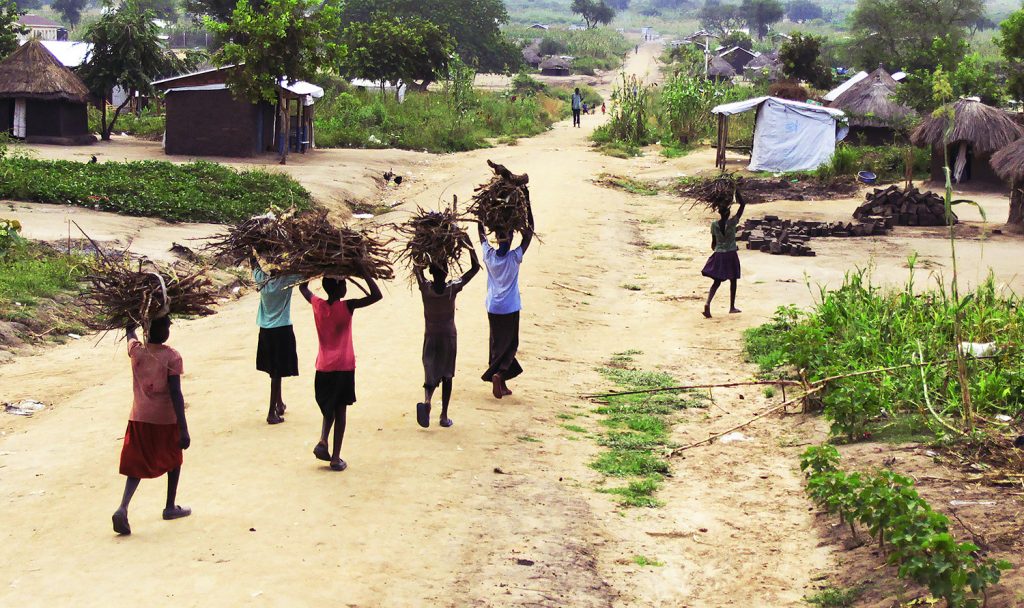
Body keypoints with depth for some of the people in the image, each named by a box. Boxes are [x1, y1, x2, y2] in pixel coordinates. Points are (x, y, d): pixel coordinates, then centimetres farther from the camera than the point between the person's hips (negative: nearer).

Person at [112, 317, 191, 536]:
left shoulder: (136, 350, -4)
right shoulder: (171, 357, -15)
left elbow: (130, 332, 22)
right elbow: (176, 394, -18)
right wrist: (183, 429, -17)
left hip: (139, 418, 3)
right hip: (165, 419, -3)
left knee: (137, 464, 8)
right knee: (174, 459, 20)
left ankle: (123, 507, -13)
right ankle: (170, 507, 29)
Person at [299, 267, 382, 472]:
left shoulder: (317, 305, -3)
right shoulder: (346, 307, -15)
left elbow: (303, 287, 17)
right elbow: (376, 295, -18)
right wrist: (363, 272, -14)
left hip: (323, 368, 4)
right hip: (344, 367, -4)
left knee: (328, 408, 21)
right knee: (340, 410, 5)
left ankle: (323, 441, -1)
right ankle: (335, 458, 6)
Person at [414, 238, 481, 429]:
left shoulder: (425, 288, -13)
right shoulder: (452, 289, -16)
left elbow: (418, 267, 3)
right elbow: (475, 267, -8)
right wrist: (468, 242, -9)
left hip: (430, 338, 1)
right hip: (449, 337, -1)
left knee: (431, 375, 6)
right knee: (446, 376, 12)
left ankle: (426, 401, -25)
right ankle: (444, 416, 14)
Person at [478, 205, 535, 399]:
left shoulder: (489, 256, -8)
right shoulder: (514, 258, -15)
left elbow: (482, 233, 7)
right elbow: (529, 234, -9)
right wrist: (528, 209, -8)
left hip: (493, 309, 4)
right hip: (510, 310, -3)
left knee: (497, 345, 13)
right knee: (511, 345, 7)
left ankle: (501, 384, 17)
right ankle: (499, 374, -16)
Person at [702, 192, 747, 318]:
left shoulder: (714, 224, -4)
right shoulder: (732, 222, -12)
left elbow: (713, 242, 5)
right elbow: (743, 204, -8)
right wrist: (735, 190, -6)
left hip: (718, 255, 3)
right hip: (731, 255, -3)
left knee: (716, 282, 8)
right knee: (733, 281, 14)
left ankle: (708, 303, -15)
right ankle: (732, 307, 22)